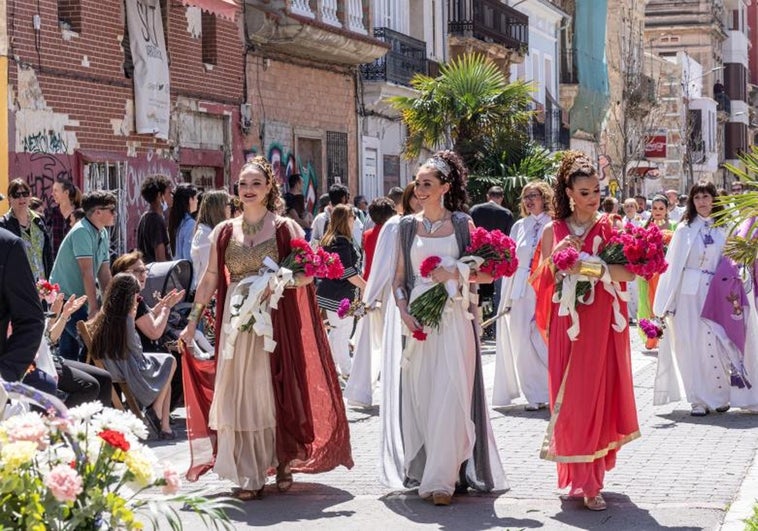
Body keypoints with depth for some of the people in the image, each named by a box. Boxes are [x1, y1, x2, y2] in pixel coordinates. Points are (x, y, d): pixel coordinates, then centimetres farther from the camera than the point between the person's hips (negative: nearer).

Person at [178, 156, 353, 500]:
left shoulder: (285, 228, 2)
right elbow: (209, 280, 12)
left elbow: (308, 273, -2)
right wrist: (192, 321, 9)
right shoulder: (224, 232, 10)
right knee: (240, 392, 1)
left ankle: (283, 461, 17)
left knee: (276, 389, 0)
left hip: (276, 320, -2)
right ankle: (248, 476, 7)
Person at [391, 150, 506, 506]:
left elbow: (487, 274, 3)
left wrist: (456, 275, -15)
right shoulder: (407, 226, 10)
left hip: (453, 320, -3)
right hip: (419, 321, 3)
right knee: (420, 396, 4)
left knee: (449, 397, -8)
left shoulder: (462, 223, 3)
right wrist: (404, 312, -5)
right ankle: (422, 470, 14)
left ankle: (442, 478, -7)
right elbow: (399, 278, 11)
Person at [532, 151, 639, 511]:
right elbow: (542, 280, 7)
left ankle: (591, 481, 8)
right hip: (567, 325, 1)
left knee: (599, 395, -1)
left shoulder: (611, 228, 2)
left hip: (603, 325, -1)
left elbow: (630, 272, -10)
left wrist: (594, 268, -23)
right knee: (570, 399, -1)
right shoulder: (553, 231, 7)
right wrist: (557, 257, -9)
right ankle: (581, 480, 6)